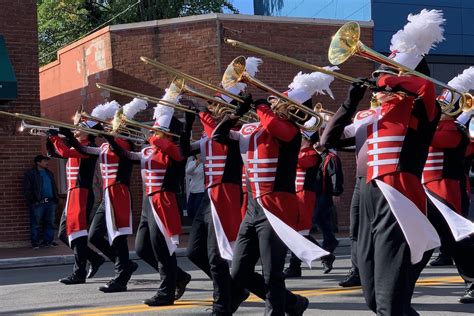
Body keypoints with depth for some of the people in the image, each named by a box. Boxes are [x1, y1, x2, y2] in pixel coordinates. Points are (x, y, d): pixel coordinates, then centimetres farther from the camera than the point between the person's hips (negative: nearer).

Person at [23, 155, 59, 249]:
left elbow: (54, 187, 26)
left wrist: (56, 199, 15)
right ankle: (35, 242, 2)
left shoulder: (49, 173, 21)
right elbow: (27, 189, -3)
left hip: (50, 202, 6)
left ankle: (48, 240, 13)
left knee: (50, 223, 5)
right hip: (38, 203, -6)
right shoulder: (30, 174, 2)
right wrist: (32, 201, -12)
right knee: (35, 223, -3)